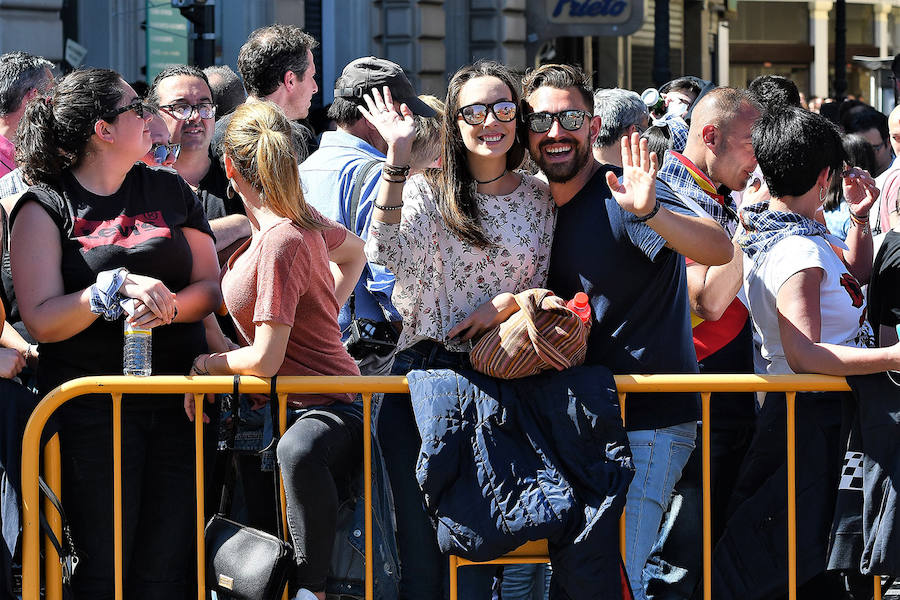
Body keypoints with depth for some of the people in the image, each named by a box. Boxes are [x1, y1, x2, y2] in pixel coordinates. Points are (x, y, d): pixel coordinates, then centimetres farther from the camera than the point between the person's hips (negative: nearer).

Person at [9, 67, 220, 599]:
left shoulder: (169, 191, 14)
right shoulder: (44, 208, 2)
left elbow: (211, 287, 9)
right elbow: (42, 321, -8)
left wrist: (168, 306, -12)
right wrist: (117, 286, -20)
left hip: (178, 395, 3)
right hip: (94, 409, -3)